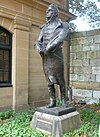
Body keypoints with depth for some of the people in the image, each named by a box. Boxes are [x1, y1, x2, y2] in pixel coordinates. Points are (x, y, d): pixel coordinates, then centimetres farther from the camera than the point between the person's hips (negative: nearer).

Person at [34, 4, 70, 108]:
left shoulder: (62, 26, 0)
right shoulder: (44, 28, 16)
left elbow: (59, 39, -18)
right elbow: (38, 42, 8)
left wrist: (48, 49, -22)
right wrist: (40, 49, -14)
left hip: (56, 57, -4)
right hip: (45, 58, 5)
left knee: (60, 79, 2)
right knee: (49, 80, 5)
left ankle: (63, 100, 14)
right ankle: (52, 101, 13)